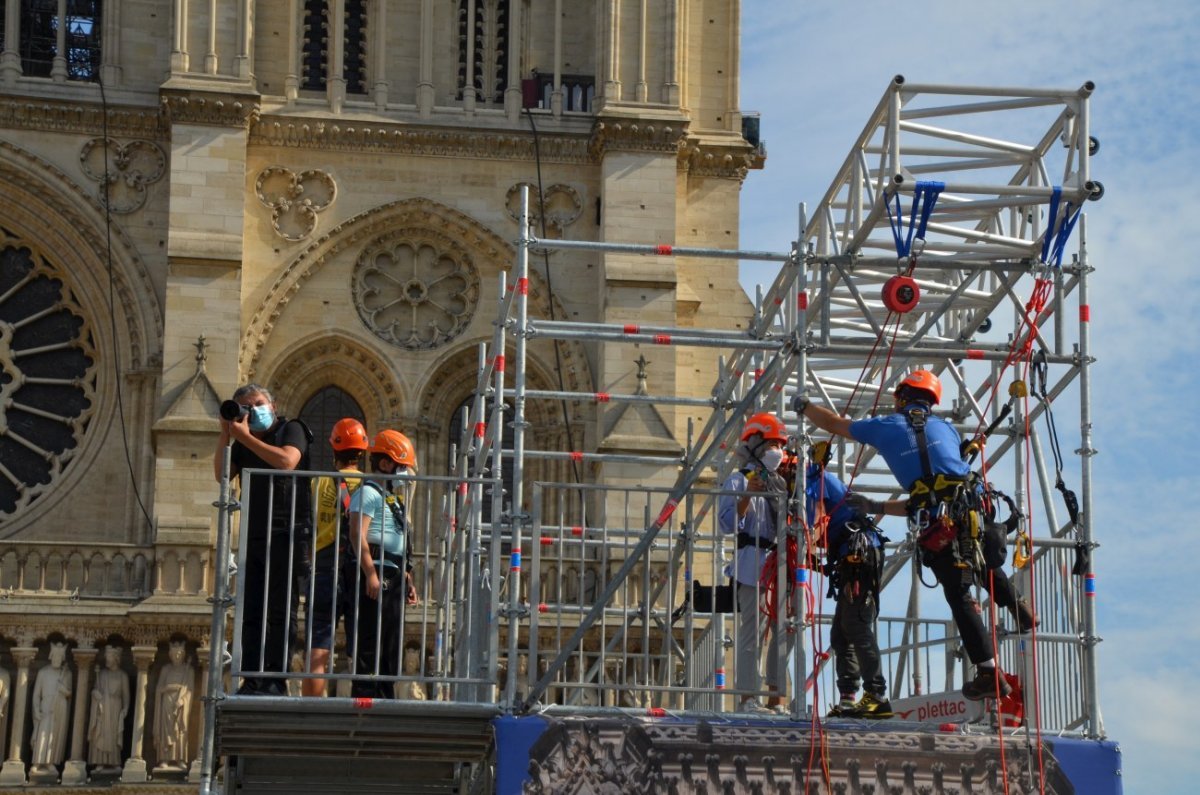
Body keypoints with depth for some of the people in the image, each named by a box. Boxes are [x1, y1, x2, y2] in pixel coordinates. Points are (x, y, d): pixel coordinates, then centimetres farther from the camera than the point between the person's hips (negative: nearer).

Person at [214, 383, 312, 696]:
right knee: (250, 612, 1)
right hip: (254, 537, 6)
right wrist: (226, 435, -1)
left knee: (279, 611, -6)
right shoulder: (242, 442, 19)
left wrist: (246, 437, -12)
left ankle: (274, 680, -7)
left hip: (286, 533, -6)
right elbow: (222, 474, 7)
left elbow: (287, 461, -18)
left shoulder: (291, 429, 2)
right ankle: (252, 680, 1)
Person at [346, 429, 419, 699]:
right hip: (376, 577, -10)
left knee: (390, 646, 10)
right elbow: (358, 534, -18)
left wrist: (406, 579, 24)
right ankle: (363, 697, -11)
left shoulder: (391, 498, 24)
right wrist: (370, 574, -25)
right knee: (370, 644, -11)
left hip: (392, 578, 10)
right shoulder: (369, 493, -7)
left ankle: (384, 700, 14)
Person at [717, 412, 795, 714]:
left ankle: (776, 699, 11)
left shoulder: (780, 482, 21)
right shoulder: (740, 480, 0)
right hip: (754, 565, -8)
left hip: (781, 566, 8)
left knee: (785, 631, 6)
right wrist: (747, 496, -21)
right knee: (753, 631, -9)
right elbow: (727, 524, -11)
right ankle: (747, 697, -7)